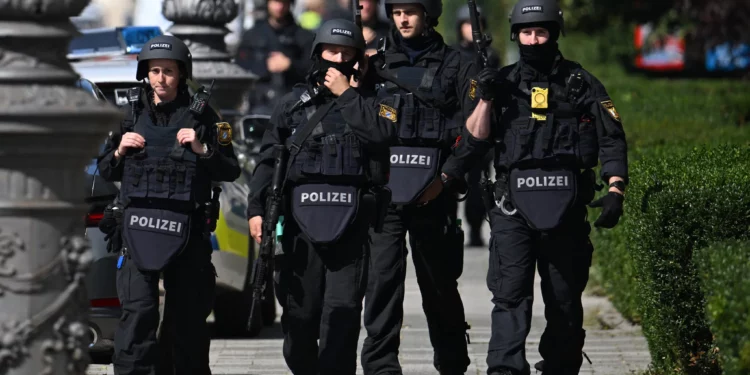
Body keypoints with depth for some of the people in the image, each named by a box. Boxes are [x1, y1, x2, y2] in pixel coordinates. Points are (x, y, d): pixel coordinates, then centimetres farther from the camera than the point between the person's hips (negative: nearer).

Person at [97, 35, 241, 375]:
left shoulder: (201, 116, 5)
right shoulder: (131, 112, 10)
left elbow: (231, 171, 5)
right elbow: (106, 172, 17)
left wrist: (203, 151, -10)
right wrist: (119, 152, -3)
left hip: (186, 229, 0)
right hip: (138, 226, 0)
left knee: (188, 314, 7)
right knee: (138, 311, -12)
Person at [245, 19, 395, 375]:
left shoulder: (366, 101, 11)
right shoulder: (293, 102, 14)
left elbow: (382, 135, -11)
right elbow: (268, 159, 11)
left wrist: (346, 95, -5)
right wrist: (256, 208, 1)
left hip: (349, 220, -1)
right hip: (301, 216, 2)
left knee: (342, 312, -9)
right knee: (299, 312, 4)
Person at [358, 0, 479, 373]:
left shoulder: (455, 67, 7)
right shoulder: (376, 64, 14)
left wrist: (446, 178, -9)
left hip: (433, 191, -1)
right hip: (382, 188, 1)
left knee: (439, 284, 7)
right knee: (382, 278, -9)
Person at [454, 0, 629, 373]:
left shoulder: (581, 84, 7)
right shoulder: (503, 82, 11)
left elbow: (612, 140, 5)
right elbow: (474, 142, 7)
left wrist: (615, 191, -7)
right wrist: (485, 99, -7)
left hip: (565, 206, 0)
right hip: (514, 205, 0)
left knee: (565, 299, 7)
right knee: (510, 293, -13)